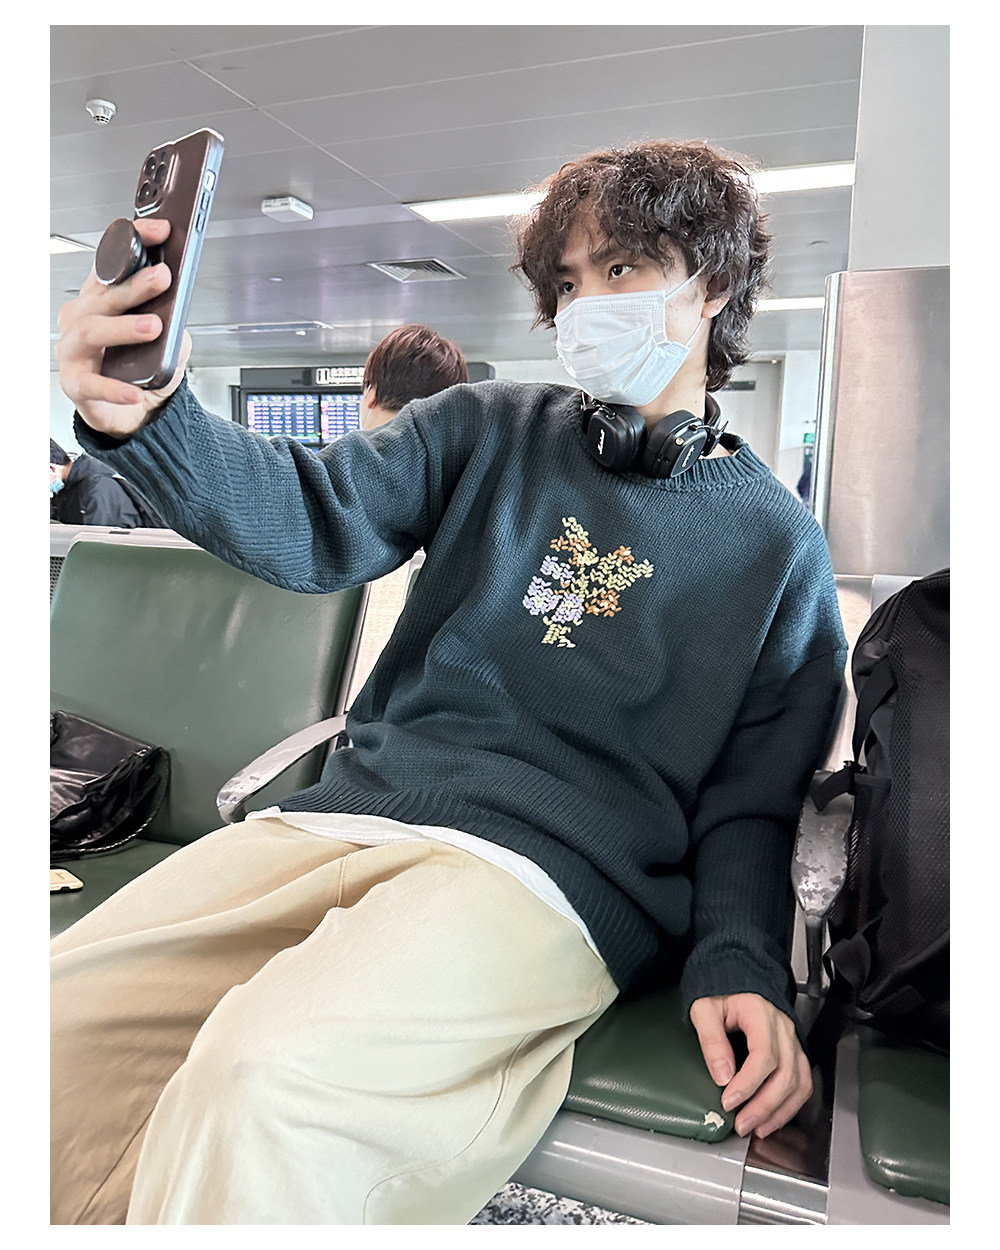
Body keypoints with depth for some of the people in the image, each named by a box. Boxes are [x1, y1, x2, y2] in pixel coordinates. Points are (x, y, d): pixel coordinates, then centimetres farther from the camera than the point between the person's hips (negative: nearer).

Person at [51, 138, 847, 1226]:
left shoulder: (778, 542, 7)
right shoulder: (492, 430, 12)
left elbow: (750, 798, 8)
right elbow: (315, 522, -3)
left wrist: (739, 964, -9)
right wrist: (145, 418, -21)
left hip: (555, 869, -3)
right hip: (351, 810, 4)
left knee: (270, 1070, -29)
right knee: (54, 1012, -12)